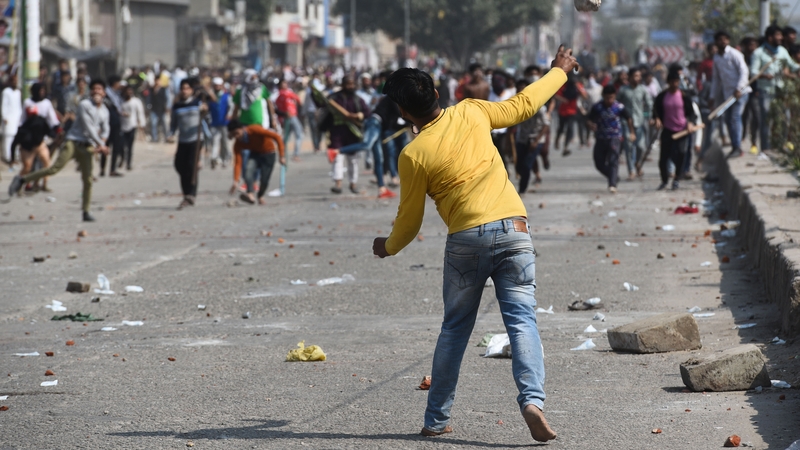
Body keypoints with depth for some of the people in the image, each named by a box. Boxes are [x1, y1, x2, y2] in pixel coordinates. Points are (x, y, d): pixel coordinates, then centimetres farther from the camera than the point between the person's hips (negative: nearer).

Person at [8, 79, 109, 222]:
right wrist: (101, 144, -12)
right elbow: (88, 127, -12)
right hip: (74, 142, -5)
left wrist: (101, 143, -2)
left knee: (88, 180, -3)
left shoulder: (105, 111, 13)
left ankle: (86, 213, 3)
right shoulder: (85, 105, -7)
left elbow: (105, 130, 19)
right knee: (55, 168, -20)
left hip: (88, 147, 5)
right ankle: (22, 180, -11)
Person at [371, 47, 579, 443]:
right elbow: (522, 105, 19)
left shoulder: (413, 155, -2)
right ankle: (532, 399, -23)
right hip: (513, 230, 1)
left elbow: (410, 219, 7)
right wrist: (559, 71, 36)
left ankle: (436, 419, 18)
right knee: (521, 320, -2)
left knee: (455, 328, 13)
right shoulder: (471, 113, 5)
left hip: (465, 240, -1)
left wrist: (389, 247, 28)